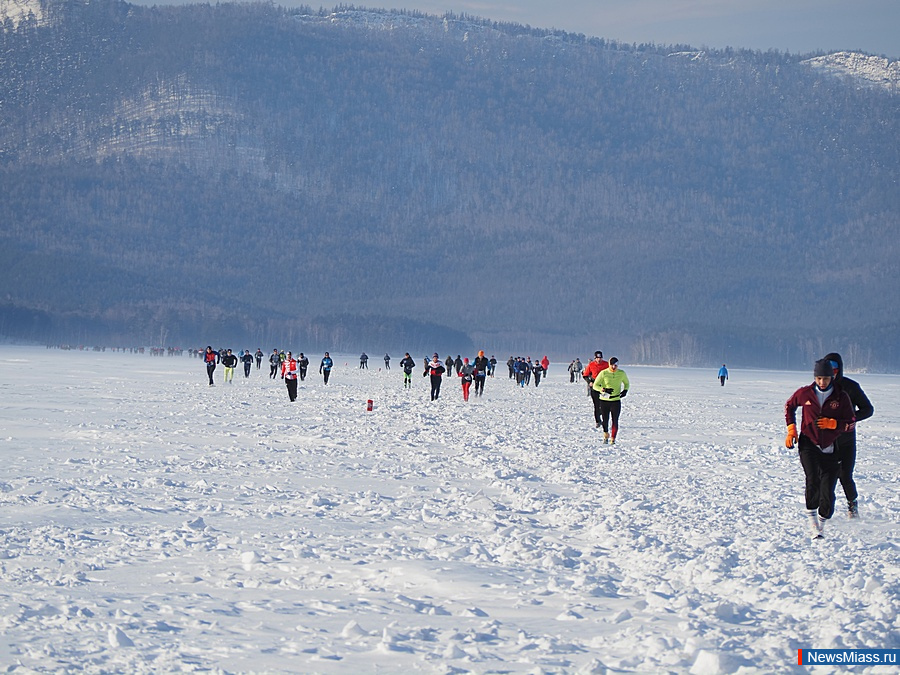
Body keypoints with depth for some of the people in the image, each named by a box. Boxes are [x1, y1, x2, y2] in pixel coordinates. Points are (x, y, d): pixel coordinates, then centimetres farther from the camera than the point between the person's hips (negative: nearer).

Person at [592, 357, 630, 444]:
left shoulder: (622, 373, 1)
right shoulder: (603, 373, -8)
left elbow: (626, 383, 19)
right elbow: (595, 385, -7)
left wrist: (625, 391, -2)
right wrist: (604, 390, -24)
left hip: (616, 401, 1)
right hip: (604, 400, -1)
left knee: (615, 421, -5)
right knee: (605, 420, 6)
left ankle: (613, 439, 6)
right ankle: (606, 435, 33)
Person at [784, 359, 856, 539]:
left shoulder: (841, 397, -1)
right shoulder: (804, 394, 0)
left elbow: (851, 423, 3)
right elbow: (789, 406, 20)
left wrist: (833, 423, -15)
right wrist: (791, 428, 8)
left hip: (831, 449, 1)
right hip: (808, 445, -1)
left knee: (827, 492, -4)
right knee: (813, 481, -22)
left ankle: (822, 523, 18)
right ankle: (814, 526, -17)